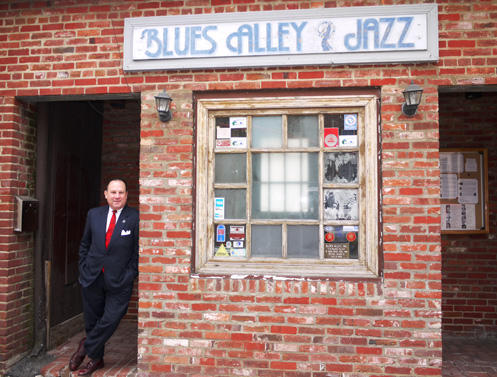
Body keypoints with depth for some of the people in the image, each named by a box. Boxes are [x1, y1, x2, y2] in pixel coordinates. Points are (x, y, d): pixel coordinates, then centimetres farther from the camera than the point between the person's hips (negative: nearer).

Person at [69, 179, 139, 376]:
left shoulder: (135, 218, -9)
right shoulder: (94, 214, 4)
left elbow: (138, 251, -6)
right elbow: (85, 244, 14)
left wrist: (129, 275, -8)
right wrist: (84, 268, 8)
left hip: (119, 281, -3)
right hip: (92, 278, 4)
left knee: (110, 320, 1)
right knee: (92, 320, 15)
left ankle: (86, 347, 29)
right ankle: (96, 358, 38)